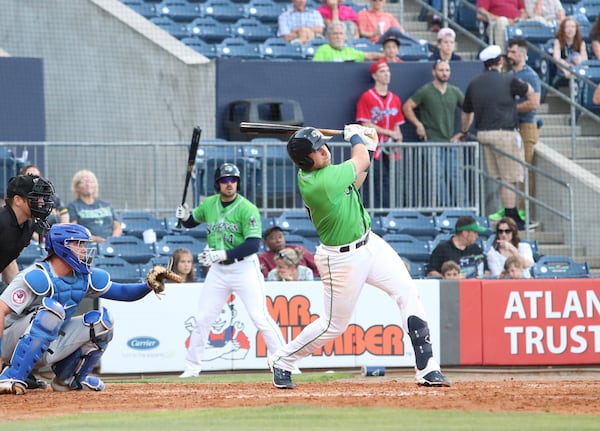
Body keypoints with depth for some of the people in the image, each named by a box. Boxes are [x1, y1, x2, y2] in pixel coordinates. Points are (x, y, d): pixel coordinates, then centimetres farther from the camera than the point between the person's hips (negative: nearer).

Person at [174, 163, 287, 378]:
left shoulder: (247, 209, -13)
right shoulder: (209, 204, 5)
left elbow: (253, 244, -20)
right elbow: (191, 221, 22)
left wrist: (224, 254, -29)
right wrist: (184, 216, -2)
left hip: (244, 267, -5)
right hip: (218, 271, 5)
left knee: (260, 317, -11)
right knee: (202, 318, 6)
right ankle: (192, 366, 17)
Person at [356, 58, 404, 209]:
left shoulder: (395, 99, 15)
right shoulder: (366, 98, -3)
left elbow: (397, 126, 17)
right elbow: (365, 125, -8)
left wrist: (398, 139, -3)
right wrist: (389, 133, -9)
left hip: (390, 152, 5)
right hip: (373, 151, -5)